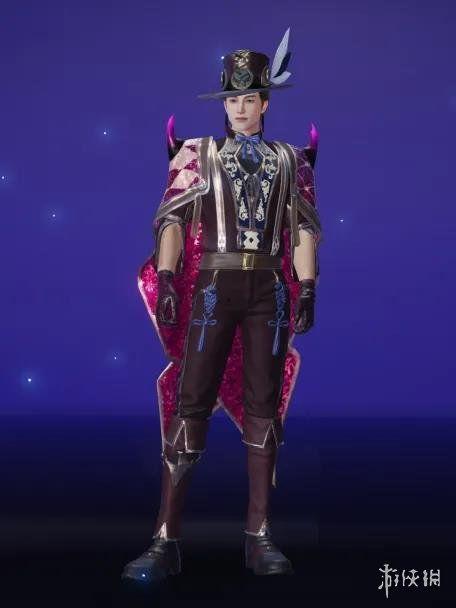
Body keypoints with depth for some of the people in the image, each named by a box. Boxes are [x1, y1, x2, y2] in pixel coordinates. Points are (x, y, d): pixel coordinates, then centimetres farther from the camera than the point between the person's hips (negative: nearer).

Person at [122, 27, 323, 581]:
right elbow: (172, 217, 0)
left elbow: (305, 229, 9)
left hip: (270, 287, 2)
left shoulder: (289, 159, 13)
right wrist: (167, 278, -12)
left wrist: (307, 289, -2)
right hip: (215, 283, -2)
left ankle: (260, 536, 10)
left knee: (263, 406, 3)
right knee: (190, 402, -8)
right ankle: (166, 540, -6)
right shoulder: (199, 151, 8)